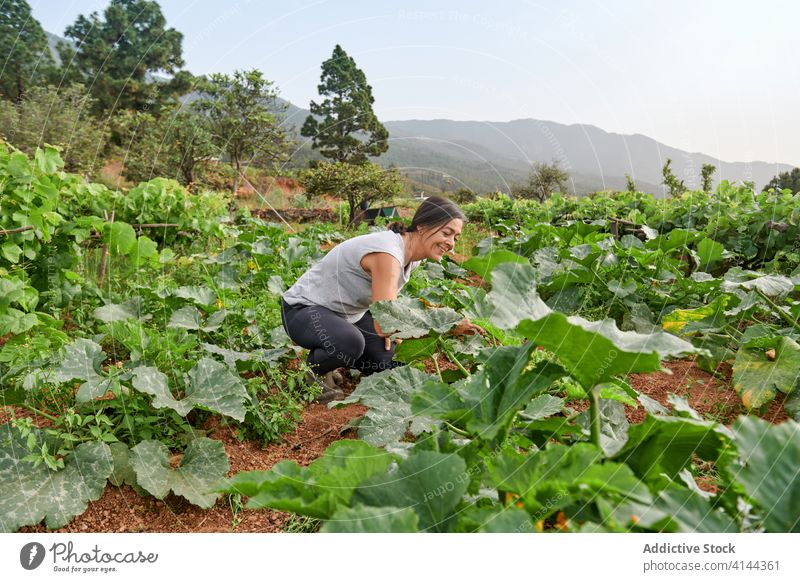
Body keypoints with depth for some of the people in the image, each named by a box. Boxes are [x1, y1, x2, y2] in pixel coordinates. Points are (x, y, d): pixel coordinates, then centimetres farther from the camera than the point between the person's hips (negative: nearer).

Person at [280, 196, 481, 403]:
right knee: (351, 342, -38)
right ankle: (315, 367, -5)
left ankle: (333, 356, 19)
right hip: (304, 308, -8)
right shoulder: (387, 253, -33)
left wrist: (389, 329, -4)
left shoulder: (413, 257, -4)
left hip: (347, 313, 9)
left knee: (389, 361, -5)